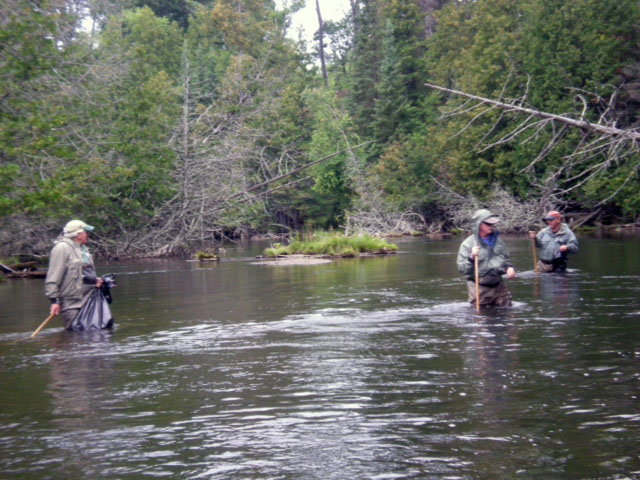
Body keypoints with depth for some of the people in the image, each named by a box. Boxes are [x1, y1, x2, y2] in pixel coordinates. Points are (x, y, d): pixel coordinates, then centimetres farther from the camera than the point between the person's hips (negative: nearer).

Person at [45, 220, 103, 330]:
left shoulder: (83, 249, 18)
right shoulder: (62, 248, -11)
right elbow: (53, 278, -16)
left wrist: (95, 280, 9)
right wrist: (54, 300, -21)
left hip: (88, 300, 9)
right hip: (72, 305, -9)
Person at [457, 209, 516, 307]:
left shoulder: (496, 239, 8)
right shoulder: (468, 244, -10)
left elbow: (505, 258, 22)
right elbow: (462, 269, -11)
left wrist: (509, 267, 3)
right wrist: (471, 258, -27)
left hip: (499, 286, 5)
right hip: (480, 289, -5)